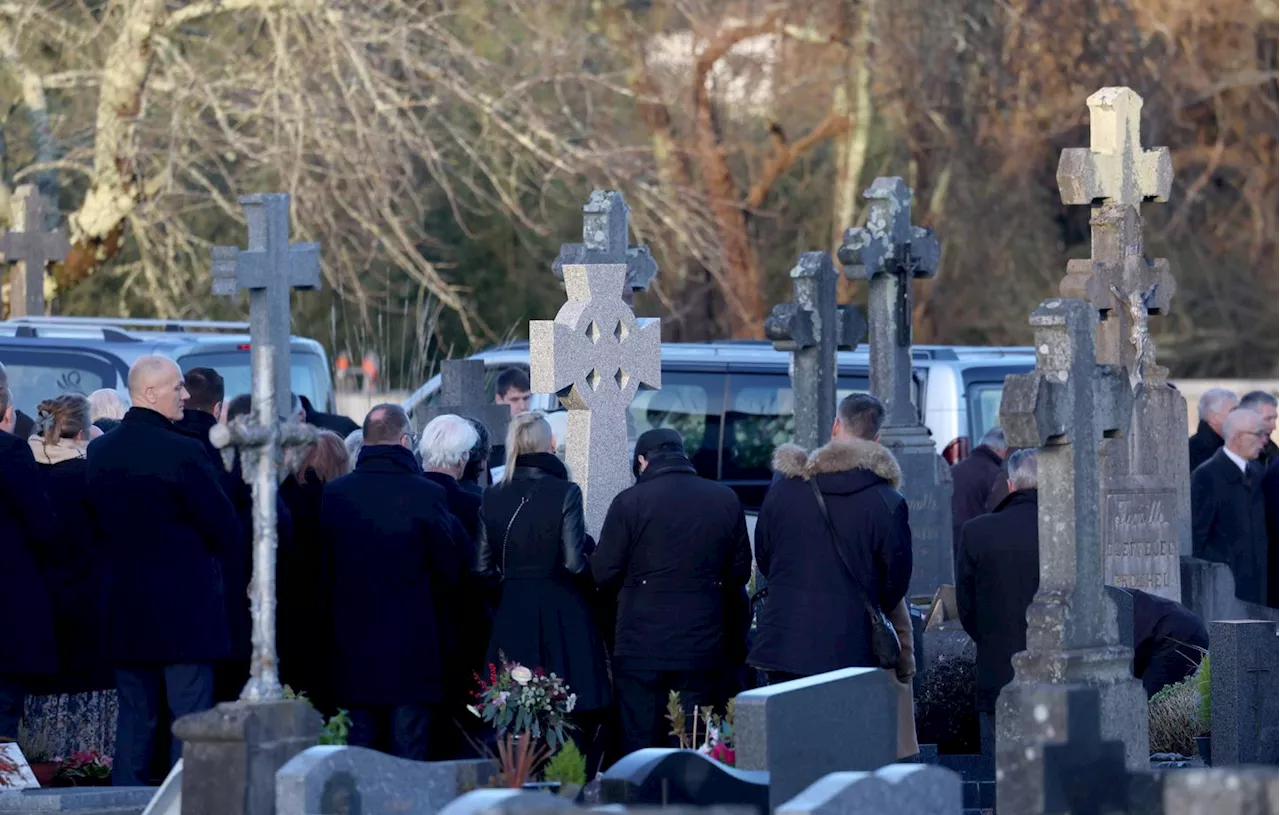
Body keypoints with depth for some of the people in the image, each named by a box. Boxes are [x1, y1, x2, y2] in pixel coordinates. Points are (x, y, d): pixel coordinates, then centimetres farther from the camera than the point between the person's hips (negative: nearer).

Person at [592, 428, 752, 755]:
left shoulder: (629, 502, -7)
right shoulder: (726, 501, 4)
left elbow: (603, 574, -4)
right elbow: (740, 572, 12)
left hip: (641, 647, -3)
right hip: (702, 647, 3)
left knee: (640, 745, 1)